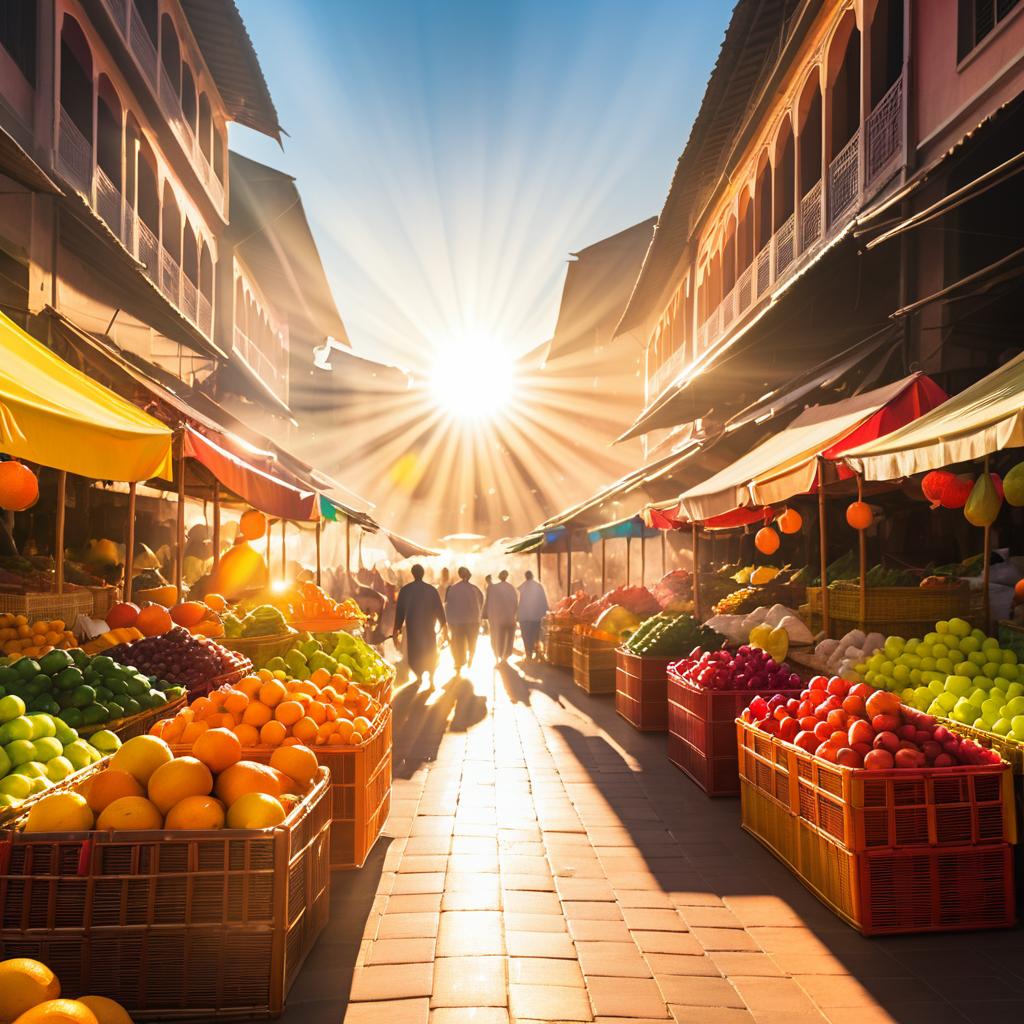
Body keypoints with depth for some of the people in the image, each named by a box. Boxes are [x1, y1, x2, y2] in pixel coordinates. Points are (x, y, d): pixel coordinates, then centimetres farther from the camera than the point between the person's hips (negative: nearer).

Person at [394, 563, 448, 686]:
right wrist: (444, 627, 7)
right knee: (430, 654, 13)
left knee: (414, 653, 12)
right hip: (429, 628, 0)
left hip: (412, 628, 0)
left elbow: (399, 611, 0)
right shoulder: (432, 590, -3)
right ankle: (431, 678, 2)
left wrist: (397, 629, 6)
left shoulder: (405, 590, -2)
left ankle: (419, 676, -1)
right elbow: (439, 610, -1)